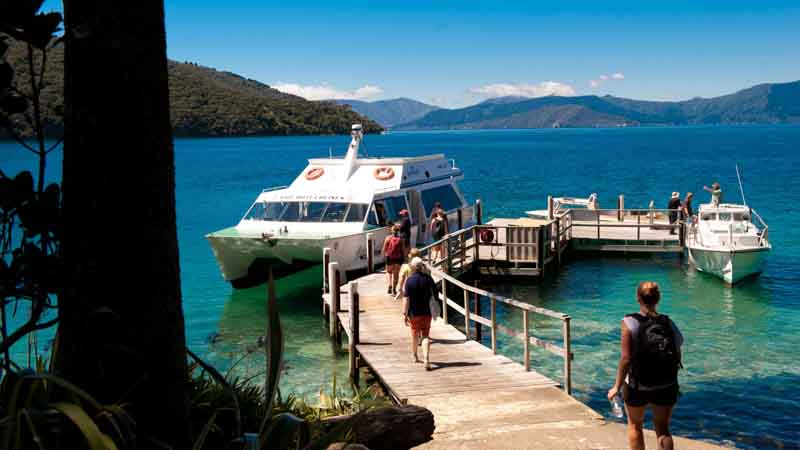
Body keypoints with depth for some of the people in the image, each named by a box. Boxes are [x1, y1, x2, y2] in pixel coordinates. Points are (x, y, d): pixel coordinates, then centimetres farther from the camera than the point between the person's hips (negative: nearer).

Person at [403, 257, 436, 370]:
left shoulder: (410, 280, -11)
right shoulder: (428, 278, -3)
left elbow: (406, 299, -15)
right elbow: (435, 294, 6)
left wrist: (404, 314, -12)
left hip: (414, 313, -1)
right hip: (426, 312, 1)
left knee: (414, 334, 18)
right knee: (425, 336, 0)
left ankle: (414, 356, 38)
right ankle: (426, 359, -17)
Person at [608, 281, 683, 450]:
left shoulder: (629, 323, -15)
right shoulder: (668, 323, -5)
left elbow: (626, 358, -18)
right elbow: (677, 358, -3)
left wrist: (617, 386, -9)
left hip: (637, 386, -2)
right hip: (665, 387, 2)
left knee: (635, 425, 21)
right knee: (663, 429, 15)